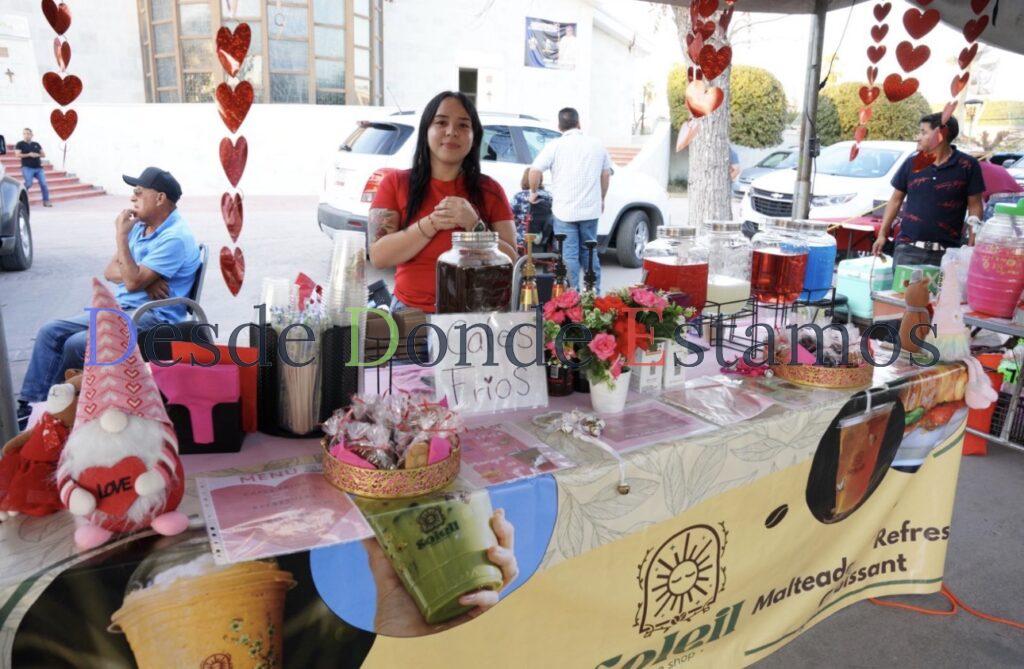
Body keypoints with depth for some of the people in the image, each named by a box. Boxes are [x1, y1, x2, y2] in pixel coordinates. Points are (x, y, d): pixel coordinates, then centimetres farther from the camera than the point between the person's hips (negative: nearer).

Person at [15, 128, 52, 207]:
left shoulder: (36, 144, 17)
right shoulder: (20, 144, 6)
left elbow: (44, 155, 14)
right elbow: (18, 154, -5)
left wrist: (37, 155, -7)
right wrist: (29, 155, -15)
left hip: (39, 168, 4)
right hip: (27, 168, -4)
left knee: (44, 184, -7)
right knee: (28, 184, -16)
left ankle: (46, 201, 0)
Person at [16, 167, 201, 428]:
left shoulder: (175, 238, -17)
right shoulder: (140, 225, 13)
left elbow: (133, 282, -22)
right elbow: (110, 271, 10)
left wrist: (121, 236, -15)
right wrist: (144, 278, -11)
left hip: (152, 317, -10)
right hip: (120, 308, 10)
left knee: (76, 345, -22)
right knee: (50, 332, 0)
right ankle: (29, 404, 0)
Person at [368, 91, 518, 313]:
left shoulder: (490, 190, 6)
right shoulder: (395, 183, 5)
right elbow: (378, 257, -3)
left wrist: (474, 225, -13)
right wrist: (432, 223, -12)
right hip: (411, 312, 0)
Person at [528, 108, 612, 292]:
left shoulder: (555, 146, -6)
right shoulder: (596, 145, 8)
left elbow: (535, 171, -13)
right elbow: (606, 174, 14)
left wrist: (533, 192, 3)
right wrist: (601, 200, 26)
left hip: (565, 211, -4)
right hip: (591, 209, 4)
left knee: (569, 255, 0)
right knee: (590, 253, 15)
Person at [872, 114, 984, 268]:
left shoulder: (967, 166, 0)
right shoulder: (912, 163, 8)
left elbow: (974, 205, 2)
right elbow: (896, 199, 14)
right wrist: (882, 234, 10)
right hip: (907, 249, 2)